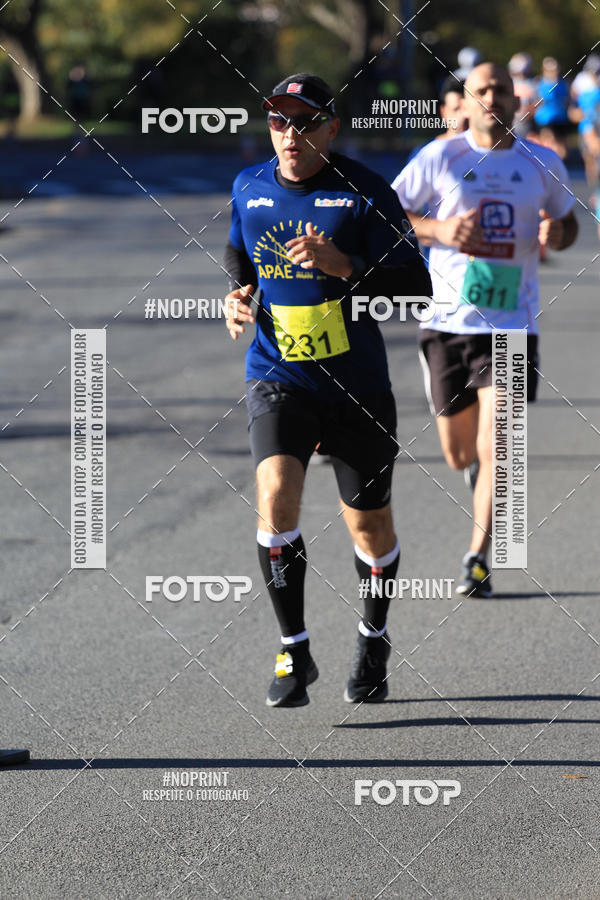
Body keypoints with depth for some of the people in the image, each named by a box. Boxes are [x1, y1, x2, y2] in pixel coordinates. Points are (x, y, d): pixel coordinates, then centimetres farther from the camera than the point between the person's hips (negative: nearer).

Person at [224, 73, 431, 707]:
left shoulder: (366, 193, -9)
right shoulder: (248, 189, 3)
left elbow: (416, 286, -12)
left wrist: (343, 265, -26)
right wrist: (237, 295, 4)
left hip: (357, 385, -1)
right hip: (276, 376, 1)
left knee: (368, 523, 10)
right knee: (276, 493, -22)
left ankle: (373, 642, 38)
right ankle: (294, 650, -10)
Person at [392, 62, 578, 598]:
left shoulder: (543, 165, 5)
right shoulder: (440, 158, 0)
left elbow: (567, 221, 20)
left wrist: (557, 234, -4)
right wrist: (437, 229, -15)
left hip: (512, 326, 0)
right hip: (448, 322, 0)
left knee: (495, 449, -13)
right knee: (460, 455, 9)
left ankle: (477, 562, -6)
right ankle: (483, 466, 47)